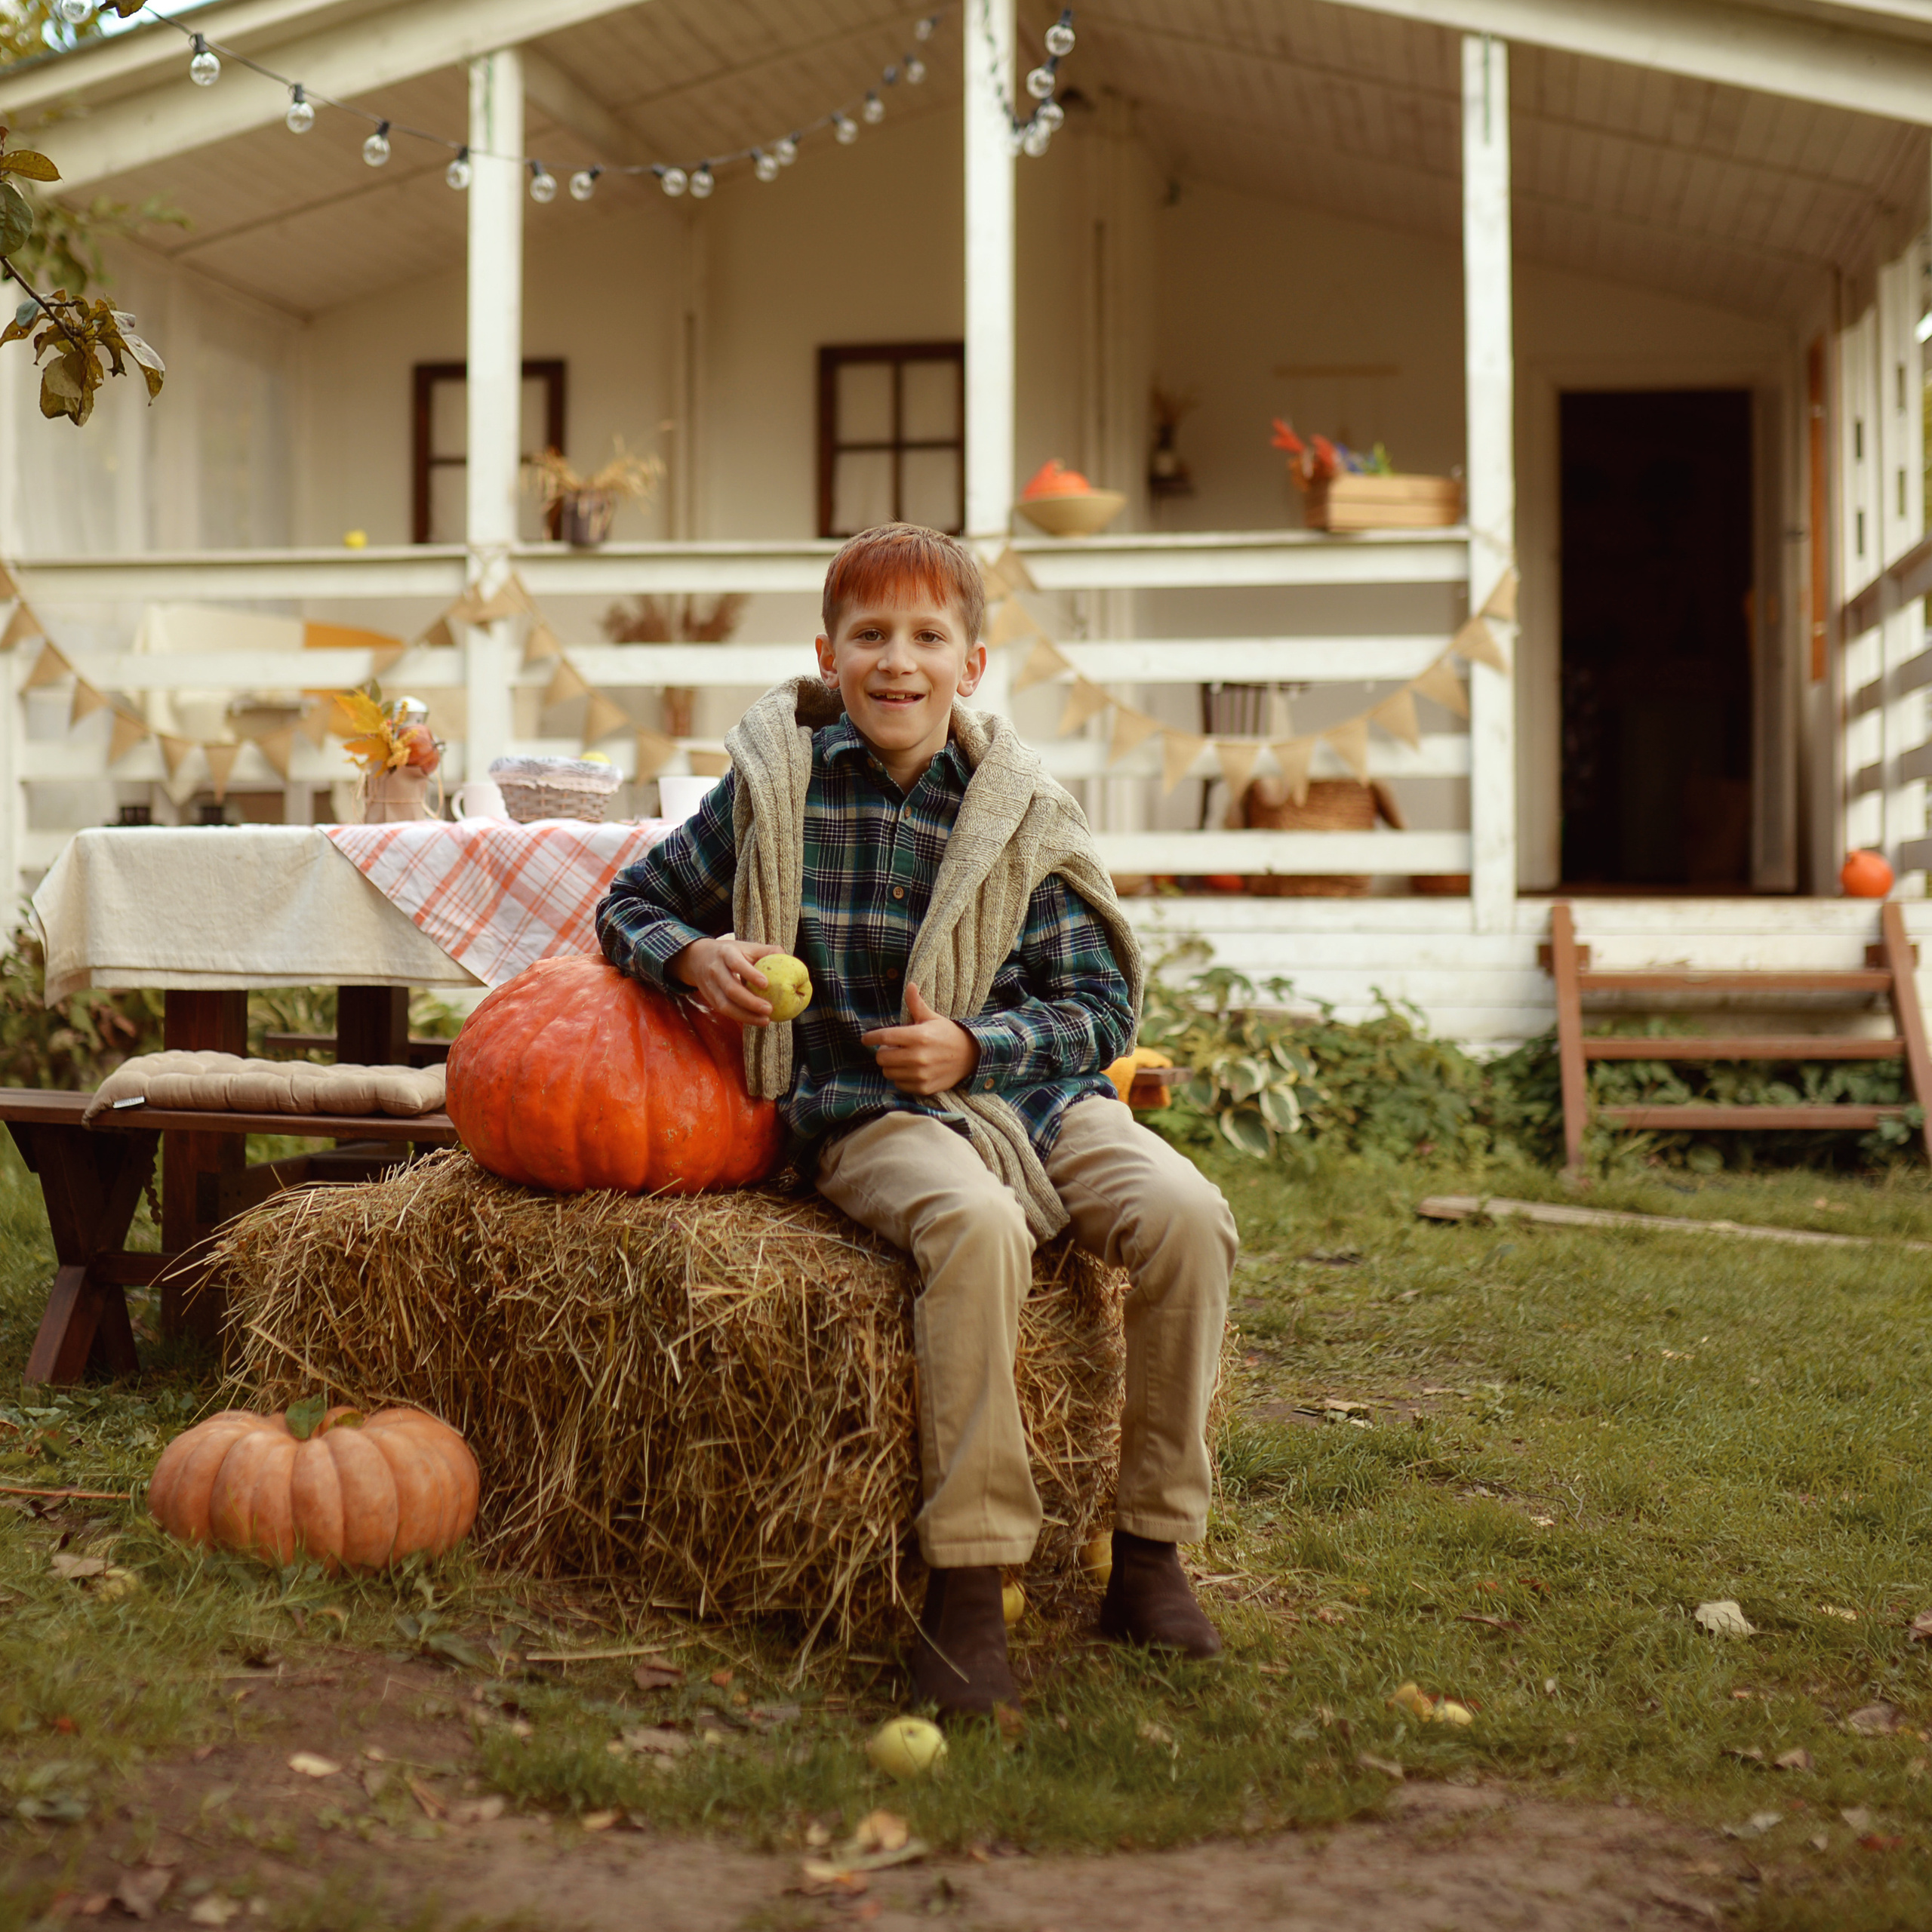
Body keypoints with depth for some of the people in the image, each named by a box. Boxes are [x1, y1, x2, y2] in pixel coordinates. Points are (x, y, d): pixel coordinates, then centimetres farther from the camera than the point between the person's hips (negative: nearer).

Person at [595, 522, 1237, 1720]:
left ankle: (1151, 1552, -10)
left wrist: (969, 1046, -13)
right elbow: (633, 902, 15)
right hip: (869, 1114, -2)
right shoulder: (776, 788, 4)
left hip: (1033, 1092, 3)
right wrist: (693, 957, -8)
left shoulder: (1020, 813, 4)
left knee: (1187, 1216, -25)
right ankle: (967, 1580, -29)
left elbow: (1100, 1005, 4)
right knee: (977, 1227, -37)